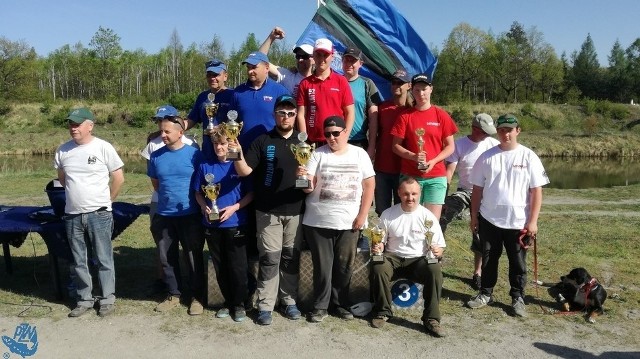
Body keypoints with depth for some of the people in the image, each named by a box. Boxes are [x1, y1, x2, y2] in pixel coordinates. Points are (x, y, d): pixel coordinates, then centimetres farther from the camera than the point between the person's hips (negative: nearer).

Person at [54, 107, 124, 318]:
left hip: (98, 214, -4)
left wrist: (106, 200, 3)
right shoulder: (63, 150, 4)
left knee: (104, 259, 5)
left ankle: (107, 299, 17)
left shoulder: (103, 148, -9)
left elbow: (119, 178, -5)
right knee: (78, 261, 13)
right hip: (72, 215, 5)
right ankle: (84, 299, 27)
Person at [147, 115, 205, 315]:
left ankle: (197, 297, 20)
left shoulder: (194, 154, -8)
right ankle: (173, 295, 29)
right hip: (164, 216, 4)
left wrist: (201, 205, 0)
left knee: (194, 258, 6)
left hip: (190, 216, -4)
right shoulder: (156, 156, 3)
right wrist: (169, 196, 11)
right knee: (167, 258, 13)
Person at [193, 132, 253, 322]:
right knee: (220, 267, 13)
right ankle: (228, 301, 29)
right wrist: (204, 207, -8)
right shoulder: (205, 166, 5)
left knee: (237, 267, 2)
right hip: (212, 225, 3)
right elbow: (198, 193, 11)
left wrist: (234, 208, -16)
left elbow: (251, 193, -4)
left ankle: (239, 304, 19)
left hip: (235, 224, -3)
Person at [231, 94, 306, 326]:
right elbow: (245, 171, -5)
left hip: (295, 210, 2)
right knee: (270, 258, 0)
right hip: (268, 211, -2)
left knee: (291, 257, 10)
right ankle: (265, 305, 10)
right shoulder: (262, 142, 2)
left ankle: (289, 300, 23)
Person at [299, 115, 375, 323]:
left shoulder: (359, 154, 4)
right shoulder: (318, 155, 1)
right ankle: (320, 305, 19)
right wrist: (304, 179, -28)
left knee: (344, 266, 9)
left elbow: (369, 185, 2)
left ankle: (340, 304, 25)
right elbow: (309, 187, -4)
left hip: (349, 222, 1)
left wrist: (362, 215, -5)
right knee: (322, 266, 5)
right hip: (318, 221, -1)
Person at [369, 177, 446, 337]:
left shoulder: (428, 217, -1)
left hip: (419, 260, 0)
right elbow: (381, 241, 10)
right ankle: (382, 311, -8)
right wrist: (378, 246, -14)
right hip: (393, 258, 1)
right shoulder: (388, 214, 2)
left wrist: (437, 251, -23)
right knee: (378, 268, -31)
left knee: (435, 270, -32)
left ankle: (431, 318, -17)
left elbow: (440, 247, 2)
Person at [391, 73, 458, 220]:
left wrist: (433, 161, -11)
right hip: (410, 176, 0)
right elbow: (396, 146, 2)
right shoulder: (405, 116, 2)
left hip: (436, 176, 0)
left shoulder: (441, 115, 2)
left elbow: (450, 146, 4)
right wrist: (413, 156, -16)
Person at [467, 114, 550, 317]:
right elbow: (477, 189, 5)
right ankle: (485, 294, 28)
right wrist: (474, 217, 4)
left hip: (518, 221, -1)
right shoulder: (487, 157, 1)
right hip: (489, 220, 2)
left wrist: (532, 221, -9)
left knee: (518, 262, 10)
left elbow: (536, 191, -5)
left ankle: (517, 298, 26)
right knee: (489, 259, 13)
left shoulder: (528, 157, -4)